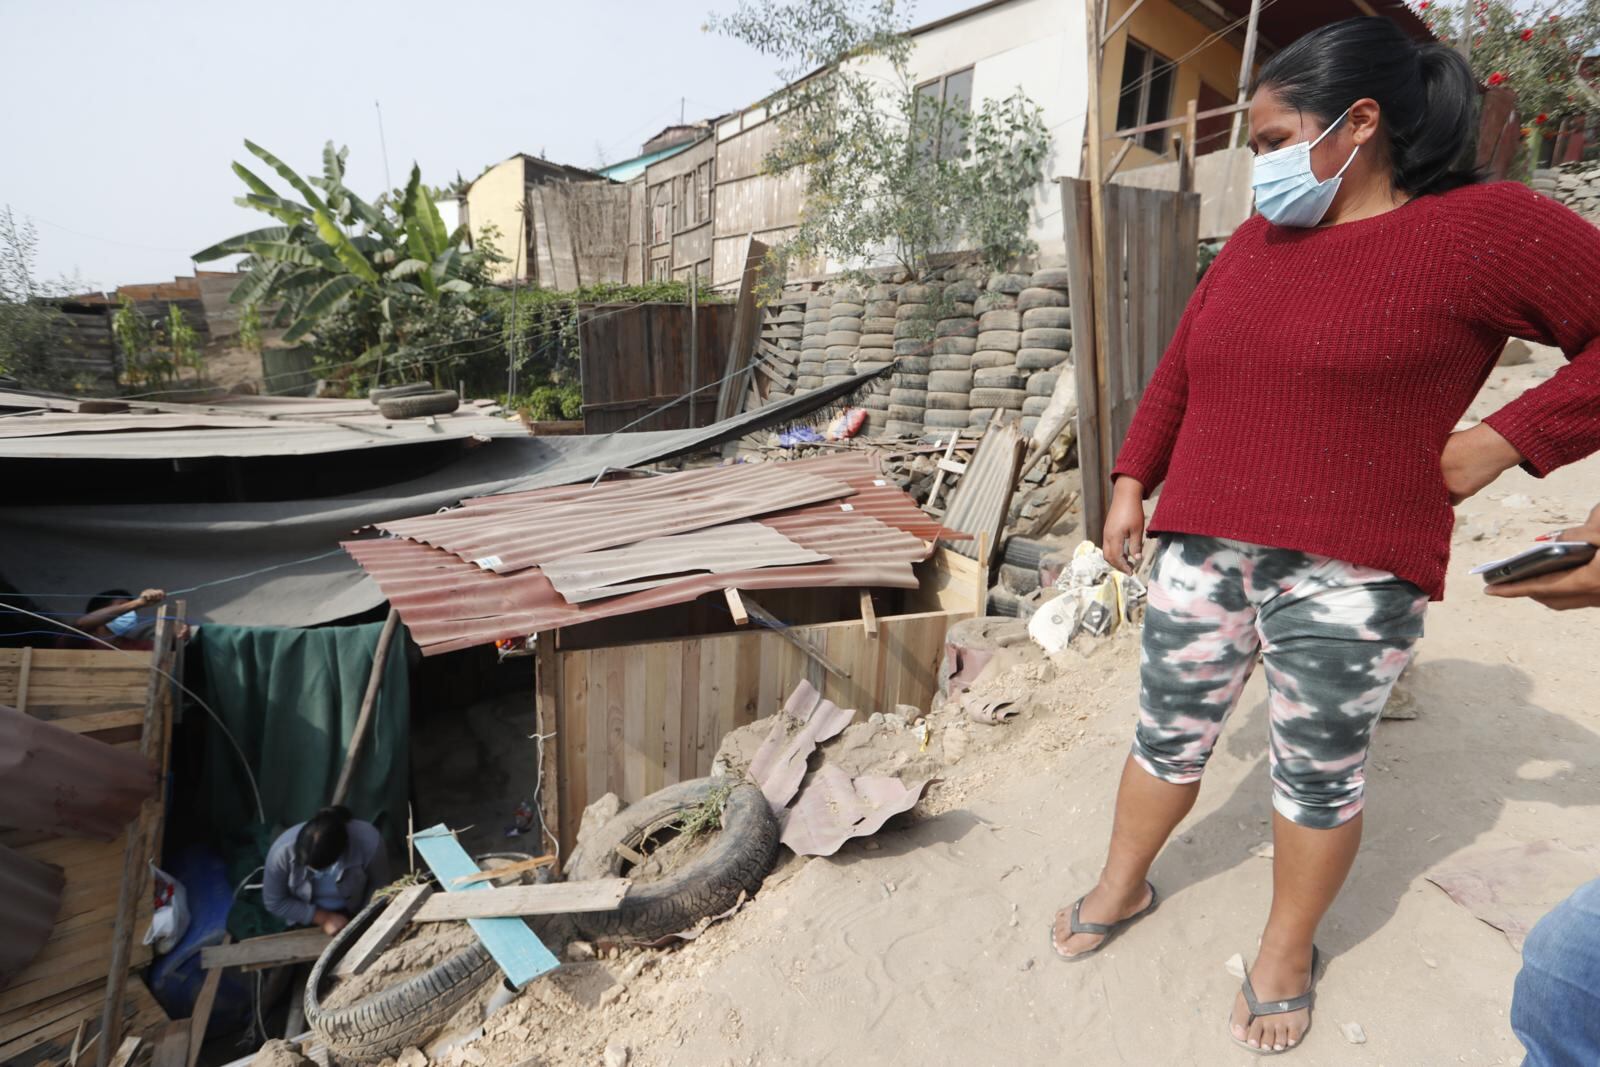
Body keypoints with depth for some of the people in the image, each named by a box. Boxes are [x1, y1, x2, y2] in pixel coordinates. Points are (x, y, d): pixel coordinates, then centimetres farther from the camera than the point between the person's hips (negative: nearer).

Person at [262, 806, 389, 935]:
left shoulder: (369, 842, -34)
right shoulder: (282, 852, -32)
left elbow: (379, 886, -14)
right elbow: (274, 902, -16)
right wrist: (324, 918, -20)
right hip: (305, 918, 0)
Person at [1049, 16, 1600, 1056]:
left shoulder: (1484, 227, -5)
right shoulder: (1257, 240, 12)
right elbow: (1178, 373, 15)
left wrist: (1502, 442, -12)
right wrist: (1132, 484, 11)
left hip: (1350, 573, -4)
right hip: (1203, 548, 5)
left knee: (1319, 773, 11)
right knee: (1169, 736, 14)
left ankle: (1288, 950, 35)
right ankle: (1121, 887, 37)